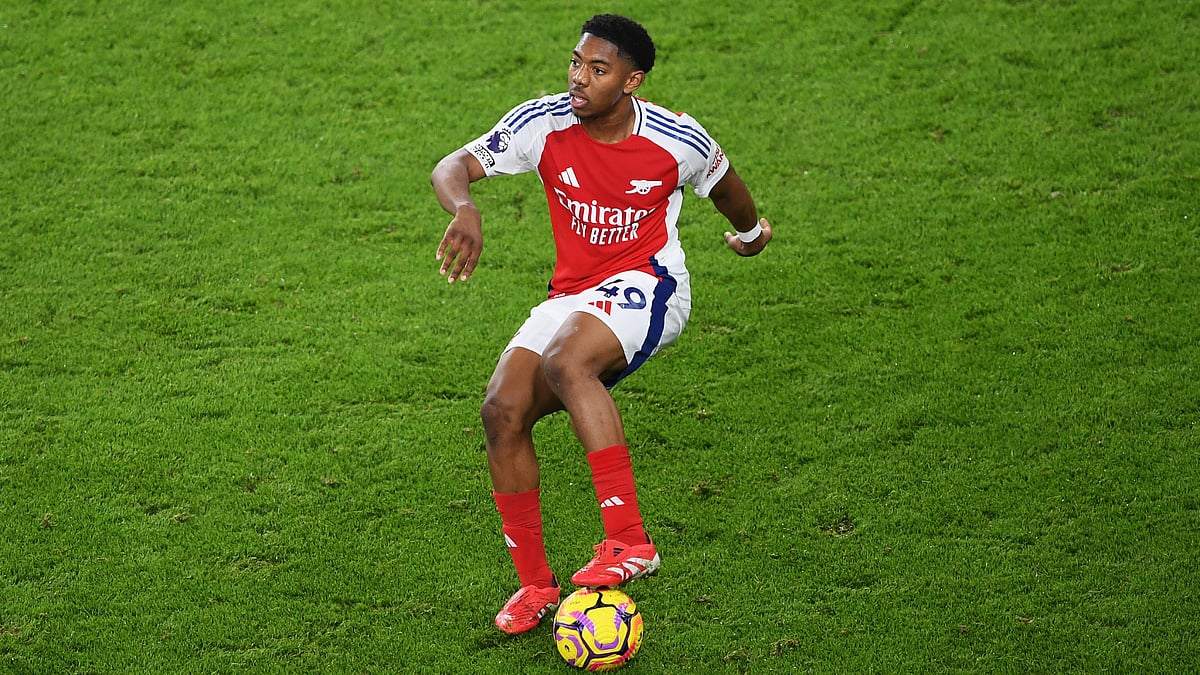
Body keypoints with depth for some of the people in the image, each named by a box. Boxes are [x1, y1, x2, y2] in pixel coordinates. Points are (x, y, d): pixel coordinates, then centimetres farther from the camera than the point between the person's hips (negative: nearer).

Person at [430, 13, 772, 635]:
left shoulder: (679, 141, -10)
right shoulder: (544, 123, -8)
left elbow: (723, 184, 13)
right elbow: (451, 168, -11)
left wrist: (751, 231, 34)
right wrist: (466, 210, -35)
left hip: (647, 285, -5)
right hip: (571, 296, 5)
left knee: (564, 363, -35)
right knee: (502, 412, -15)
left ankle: (629, 541, -36)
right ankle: (535, 583, 0)